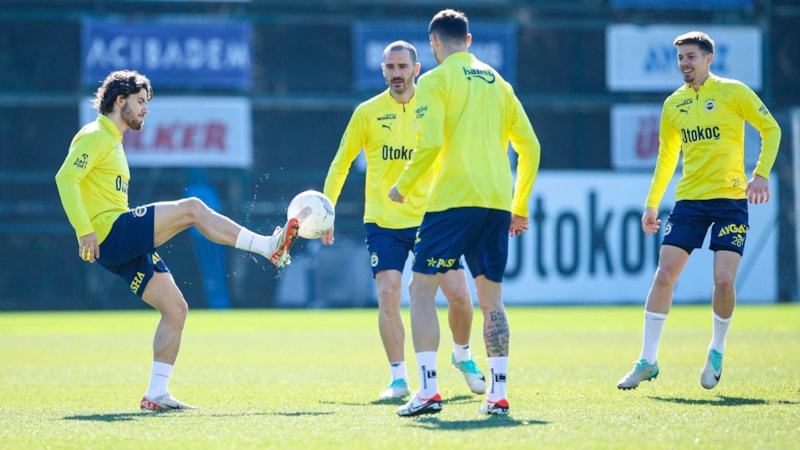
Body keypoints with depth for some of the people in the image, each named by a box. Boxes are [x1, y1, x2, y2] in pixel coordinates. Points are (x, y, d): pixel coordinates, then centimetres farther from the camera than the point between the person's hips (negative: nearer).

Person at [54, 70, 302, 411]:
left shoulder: (112, 141, 25)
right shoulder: (95, 136, -5)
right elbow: (66, 178, -18)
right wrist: (85, 231, -24)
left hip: (122, 246, 10)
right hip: (110, 234, -10)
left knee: (175, 308, 4)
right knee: (192, 208, -18)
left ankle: (156, 395, 4)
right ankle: (269, 247, -14)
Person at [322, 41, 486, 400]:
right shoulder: (367, 112, -1)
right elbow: (340, 165, 8)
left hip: (431, 218, 1)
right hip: (383, 221, -1)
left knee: (458, 293, -3)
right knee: (388, 296, -12)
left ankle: (462, 355, 25)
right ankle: (399, 378, -3)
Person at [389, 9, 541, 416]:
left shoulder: (435, 80, -1)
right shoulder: (496, 81, 17)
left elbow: (430, 143, -14)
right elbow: (529, 146, 15)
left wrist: (403, 187, 1)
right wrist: (520, 207, 21)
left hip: (453, 199, -5)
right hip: (498, 201, 5)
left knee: (422, 288, 1)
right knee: (491, 299, 11)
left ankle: (428, 390, -9)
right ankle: (497, 394, 7)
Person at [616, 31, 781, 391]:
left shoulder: (733, 92, -3)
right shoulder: (673, 104, 10)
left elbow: (771, 129, 1)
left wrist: (761, 174, -11)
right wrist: (652, 203, 17)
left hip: (730, 199, -3)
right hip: (689, 199, 4)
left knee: (724, 279, -12)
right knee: (664, 274, -6)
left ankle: (716, 353, 13)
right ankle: (647, 361, 2)